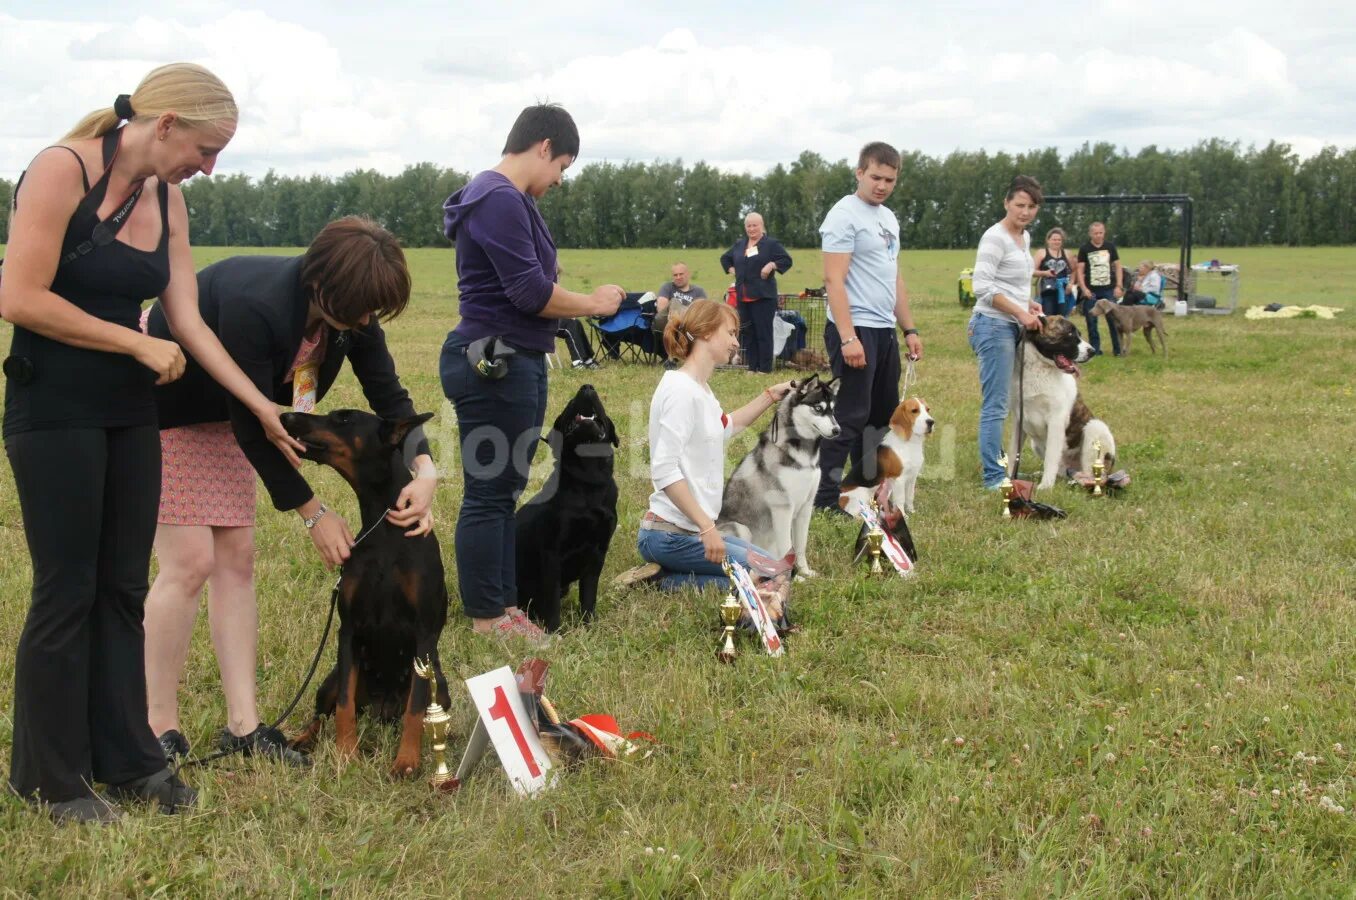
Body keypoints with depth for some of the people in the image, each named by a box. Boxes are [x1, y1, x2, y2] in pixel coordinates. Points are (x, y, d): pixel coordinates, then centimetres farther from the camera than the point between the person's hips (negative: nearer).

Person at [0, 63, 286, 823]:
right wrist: (138, 343, -14)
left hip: (129, 414, 7)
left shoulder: (167, 199, 7)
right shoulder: (62, 170, -15)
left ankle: (125, 758, 20)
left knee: (123, 589, 10)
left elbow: (189, 324, 6)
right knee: (67, 592, 0)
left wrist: (264, 408, 2)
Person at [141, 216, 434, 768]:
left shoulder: (350, 308, -16)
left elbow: (387, 393, -8)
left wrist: (424, 469, -24)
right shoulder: (255, 306, -37)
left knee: (236, 557, 1)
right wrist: (312, 513, -20)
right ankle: (159, 731, -3)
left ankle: (243, 724, 4)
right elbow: (252, 427, -29)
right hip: (160, 407, -7)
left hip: (219, 413, 8)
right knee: (190, 562, -13)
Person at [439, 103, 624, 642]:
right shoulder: (501, 200, -17)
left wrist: (583, 306, 7)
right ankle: (487, 618, 7)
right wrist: (593, 304, -7)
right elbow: (531, 292, -21)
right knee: (489, 492, -2)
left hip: (510, 362, 11)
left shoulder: (505, 198, 16)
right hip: (494, 364, -11)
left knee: (503, 490, 15)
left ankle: (502, 602, 23)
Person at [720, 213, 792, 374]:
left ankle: (765, 368, 0)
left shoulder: (771, 243, -2)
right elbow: (725, 258, 30)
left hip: (763, 296, -6)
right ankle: (752, 367, 15)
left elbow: (787, 260, -6)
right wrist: (731, 270, 13)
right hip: (743, 297, 6)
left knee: (764, 333, -5)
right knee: (748, 333, 8)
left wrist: (772, 265, -19)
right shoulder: (739, 244, 14)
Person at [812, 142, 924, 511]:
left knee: (882, 414, 14)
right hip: (856, 330, -9)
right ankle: (826, 495, -1)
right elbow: (834, 280, -17)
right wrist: (848, 339, -24)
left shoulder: (889, 218, 16)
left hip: (885, 331, 9)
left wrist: (909, 329, 16)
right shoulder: (845, 215, -11)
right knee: (849, 417, -7)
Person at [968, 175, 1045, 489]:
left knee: (997, 402, 14)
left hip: (1013, 327, 9)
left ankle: (992, 461, 23)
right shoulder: (995, 237, -12)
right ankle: (993, 476, -4)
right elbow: (982, 286, -19)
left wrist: (1028, 304, 7)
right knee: (995, 404, -7)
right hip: (993, 325, -9)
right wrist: (1020, 312, -19)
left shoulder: (1024, 238, 15)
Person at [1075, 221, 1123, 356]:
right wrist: (1084, 288, -10)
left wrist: (1118, 286, 0)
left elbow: (1117, 266, 10)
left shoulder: (1110, 247, 6)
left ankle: (1118, 349, 4)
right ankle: (1095, 349, 10)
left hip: (1109, 289, 1)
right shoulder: (1084, 249, 2)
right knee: (1091, 321, 2)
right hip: (1091, 291, -1)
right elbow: (1080, 270, 1)